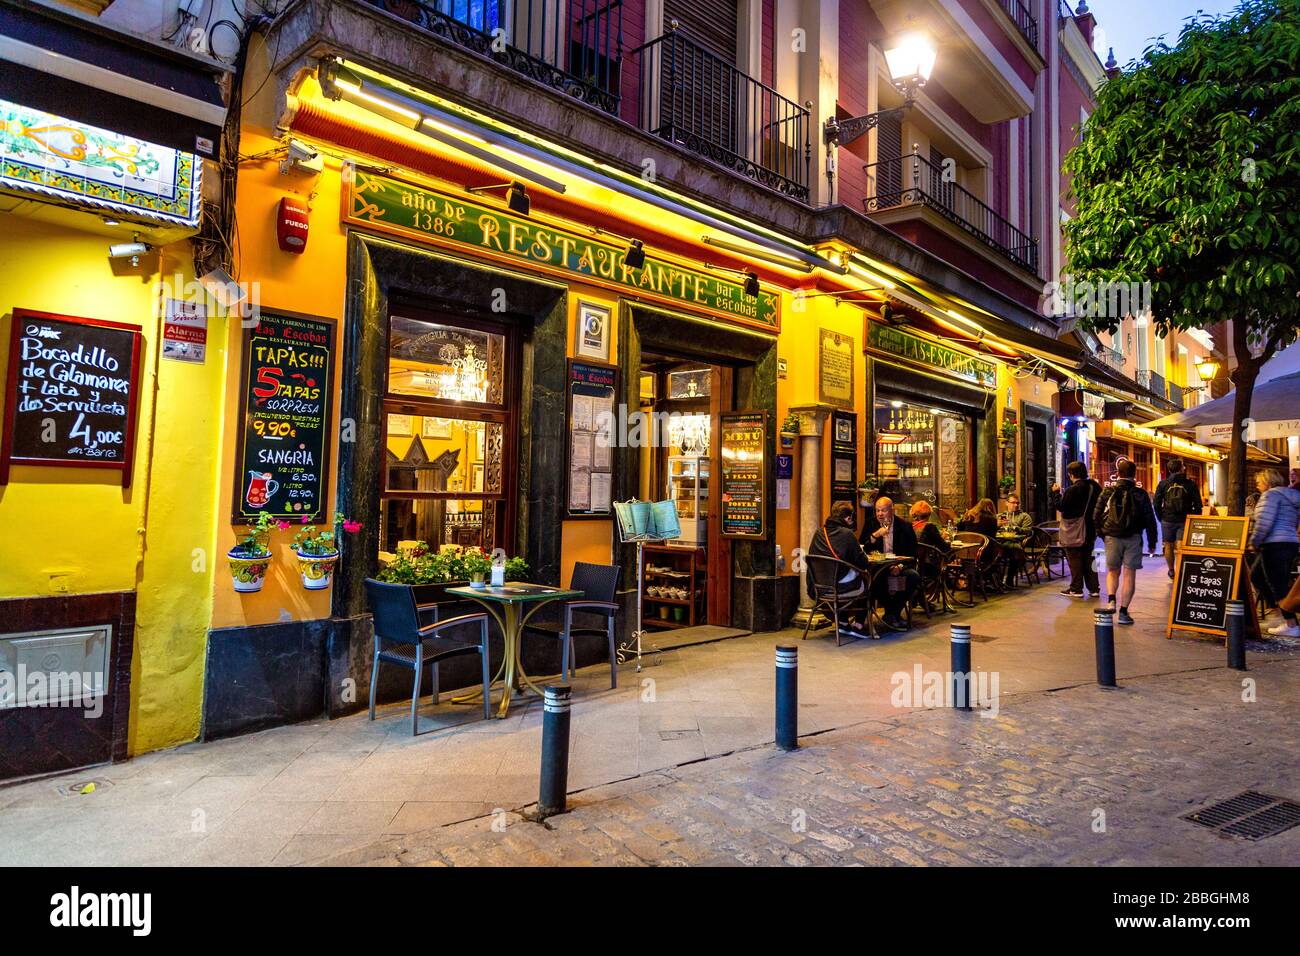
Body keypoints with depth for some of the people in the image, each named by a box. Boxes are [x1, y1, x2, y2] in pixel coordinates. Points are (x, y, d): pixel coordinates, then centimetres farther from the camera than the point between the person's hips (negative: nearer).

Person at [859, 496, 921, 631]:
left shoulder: (905, 527, 1)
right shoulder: (870, 525, 2)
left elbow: (912, 554, 1)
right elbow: (862, 550, -5)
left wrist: (900, 566, -18)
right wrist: (875, 536, -21)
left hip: (899, 565, 1)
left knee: (914, 576, -28)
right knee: (875, 577, -34)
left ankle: (894, 613, -10)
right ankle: (891, 613, -14)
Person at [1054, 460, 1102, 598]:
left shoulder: (1072, 490, -21)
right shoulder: (1095, 487, 3)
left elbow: (1060, 507, -14)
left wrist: (1056, 493, -2)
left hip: (1074, 533, -7)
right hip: (1090, 531, 7)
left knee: (1075, 561, 1)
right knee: (1089, 560, 15)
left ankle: (1076, 589, 6)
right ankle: (1094, 588, 18)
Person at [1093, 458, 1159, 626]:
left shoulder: (1107, 492, 0)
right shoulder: (1140, 494, -1)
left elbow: (1096, 516, 2)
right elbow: (1150, 520, 0)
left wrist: (1103, 534, 16)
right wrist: (1152, 542, 9)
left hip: (1111, 537, 1)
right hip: (1133, 539, -1)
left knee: (1113, 571, 16)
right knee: (1129, 575, 4)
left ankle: (1111, 600, -8)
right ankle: (1123, 612, 3)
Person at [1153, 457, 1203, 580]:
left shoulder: (1163, 484, 0)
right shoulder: (1190, 484, 0)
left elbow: (1157, 504, -1)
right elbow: (1198, 505, 1)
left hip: (1167, 520, 0)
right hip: (1184, 520, 0)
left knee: (1169, 546, 13)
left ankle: (1171, 571, 27)